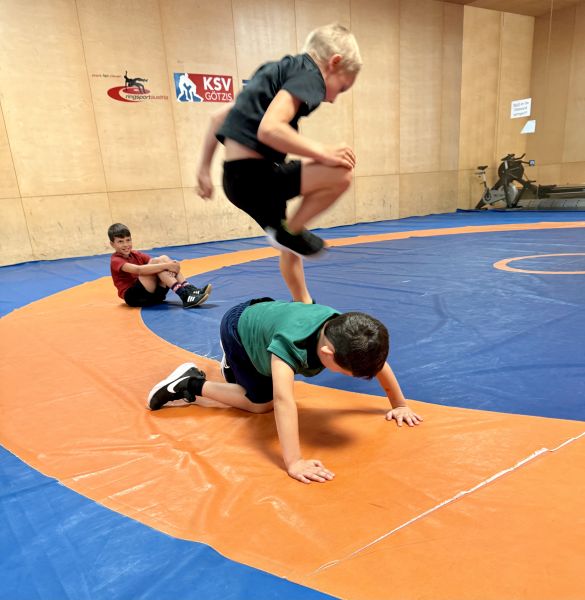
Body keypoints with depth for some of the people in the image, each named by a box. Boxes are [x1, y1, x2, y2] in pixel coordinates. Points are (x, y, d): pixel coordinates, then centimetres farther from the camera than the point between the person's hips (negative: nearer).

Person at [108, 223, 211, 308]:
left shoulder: (135, 255, 17)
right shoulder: (115, 260, -6)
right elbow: (138, 269, -26)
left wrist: (169, 265, -24)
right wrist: (166, 266, -33)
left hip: (152, 293, 6)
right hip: (133, 296, -6)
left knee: (163, 258, -11)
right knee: (156, 261, -23)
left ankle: (189, 289, -26)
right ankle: (184, 296, -36)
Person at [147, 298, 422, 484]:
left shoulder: (346, 331, -28)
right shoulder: (290, 340, -48)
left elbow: (378, 362, -11)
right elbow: (284, 400, -56)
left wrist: (400, 404, -3)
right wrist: (294, 462, -59)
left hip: (265, 313, 6)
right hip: (238, 327, -6)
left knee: (265, 394, 14)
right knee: (262, 403, -2)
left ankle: (233, 368, 39)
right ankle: (190, 384, 7)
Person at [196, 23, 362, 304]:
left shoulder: (278, 70, 22)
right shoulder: (308, 73, -5)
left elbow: (219, 117, 23)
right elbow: (269, 129, -25)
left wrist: (204, 169, 24)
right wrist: (323, 152, -16)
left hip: (237, 176, 10)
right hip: (253, 175, -10)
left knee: (289, 245, 23)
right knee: (341, 174, -15)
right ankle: (290, 231, -1)